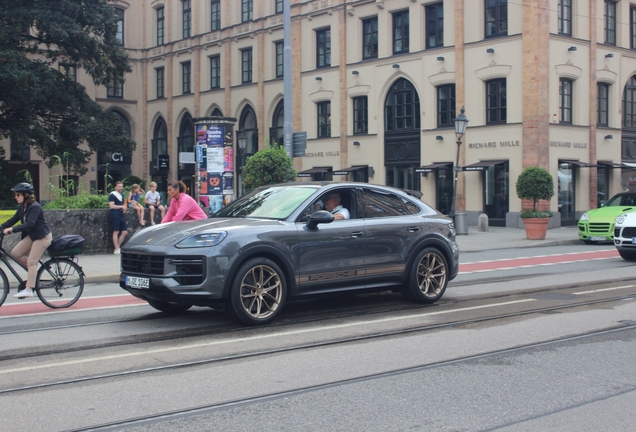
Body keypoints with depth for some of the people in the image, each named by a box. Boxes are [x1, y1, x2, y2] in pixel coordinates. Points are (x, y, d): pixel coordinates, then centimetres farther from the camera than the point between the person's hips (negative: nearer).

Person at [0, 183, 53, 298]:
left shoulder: (35, 206, -20)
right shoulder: (22, 207, 7)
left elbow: (29, 224, -29)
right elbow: (13, 220, 7)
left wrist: (12, 229, -36)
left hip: (42, 236, -9)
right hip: (31, 236, 9)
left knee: (31, 261, -12)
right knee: (15, 253, -2)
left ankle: (28, 289, -11)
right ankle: (32, 271, 14)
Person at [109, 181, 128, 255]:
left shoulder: (122, 195, 20)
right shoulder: (112, 195, -5)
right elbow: (111, 206, -16)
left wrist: (124, 209, 10)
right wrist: (122, 206, -10)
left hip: (121, 215, 8)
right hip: (115, 214, -8)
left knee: (124, 232, 5)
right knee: (116, 232, -7)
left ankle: (118, 247, 15)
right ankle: (117, 249, -5)